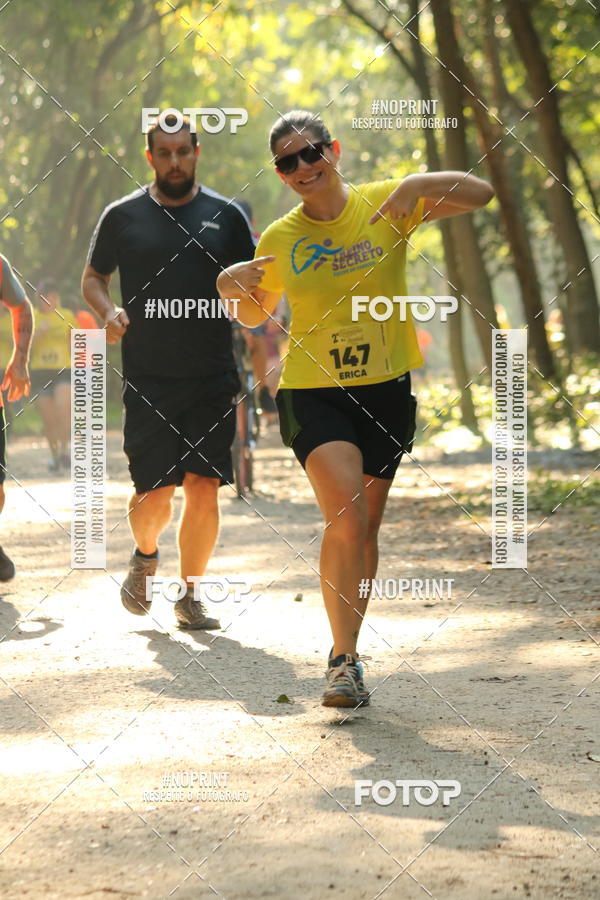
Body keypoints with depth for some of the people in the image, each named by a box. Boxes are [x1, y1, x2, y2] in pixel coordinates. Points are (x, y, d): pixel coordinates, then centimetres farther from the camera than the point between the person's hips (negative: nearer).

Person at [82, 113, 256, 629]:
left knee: (204, 486, -5)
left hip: (213, 378, 1)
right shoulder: (123, 217, 6)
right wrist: (109, 311, -4)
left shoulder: (225, 215, 8)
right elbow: (92, 278, 16)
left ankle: (189, 595, 9)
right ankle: (146, 555, 28)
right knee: (156, 491, -5)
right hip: (148, 379, -1)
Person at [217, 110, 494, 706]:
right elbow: (255, 315, 16)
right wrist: (232, 285, -7)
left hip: (386, 390, 2)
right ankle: (343, 658, -11)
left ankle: (347, 651, 27)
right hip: (313, 393, -1)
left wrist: (417, 185, -25)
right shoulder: (279, 240, 0)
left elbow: (479, 194, -8)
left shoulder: (384, 204, -2)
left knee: (365, 528, 10)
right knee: (347, 517, -20)